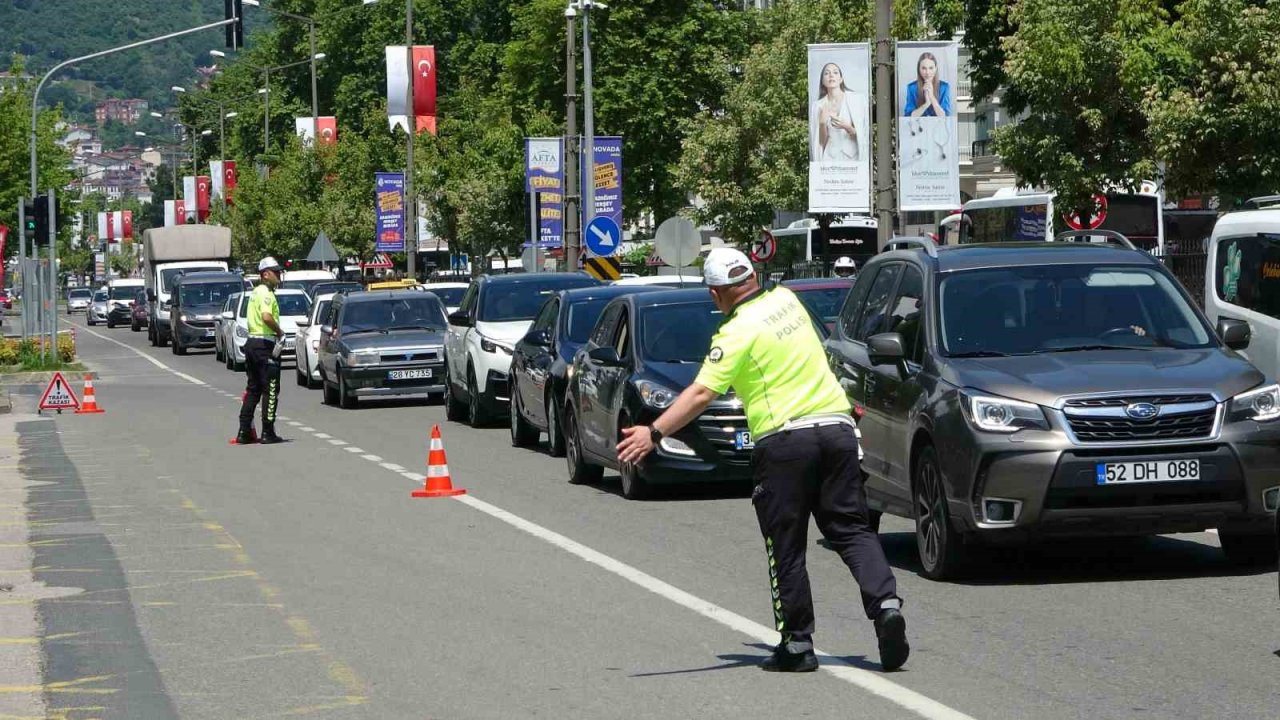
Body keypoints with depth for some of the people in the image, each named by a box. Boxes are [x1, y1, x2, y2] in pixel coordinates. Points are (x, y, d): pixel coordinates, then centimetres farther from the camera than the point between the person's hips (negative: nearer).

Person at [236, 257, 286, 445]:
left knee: (253, 389, 13)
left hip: (252, 343, 10)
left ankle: (244, 432, 12)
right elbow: (266, 316, -30)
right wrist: (279, 332, -16)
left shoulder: (256, 292, 17)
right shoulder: (266, 293, -14)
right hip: (265, 344, -10)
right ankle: (268, 433, -3)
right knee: (271, 390, -3)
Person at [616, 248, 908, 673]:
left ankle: (797, 642, 6)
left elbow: (702, 393, -17)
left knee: (786, 546, 4)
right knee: (852, 529, 8)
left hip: (784, 438, -6)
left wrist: (654, 433, -20)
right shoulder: (786, 299, 11)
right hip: (836, 427, 6)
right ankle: (886, 603, -12)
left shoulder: (738, 332, -8)